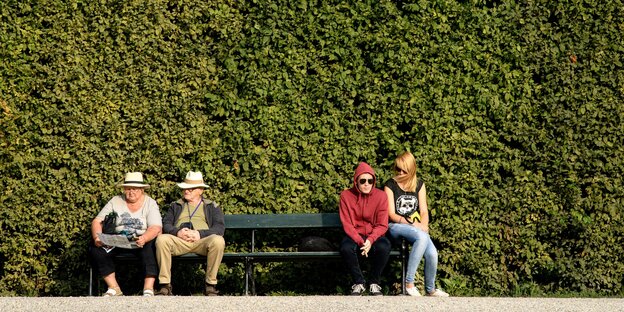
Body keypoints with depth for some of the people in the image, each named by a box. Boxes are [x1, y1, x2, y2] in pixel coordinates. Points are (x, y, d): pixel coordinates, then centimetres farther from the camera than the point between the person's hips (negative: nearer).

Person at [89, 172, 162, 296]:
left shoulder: (150, 203, 0)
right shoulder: (115, 201, 7)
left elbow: (156, 228, -14)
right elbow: (97, 221, 3)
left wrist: (144, 238, -37)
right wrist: (97, 237, -18)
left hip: (140, 242, -3)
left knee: (150, 247, -36)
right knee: (95, 249, -22)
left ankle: (148, 290, -35)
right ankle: (114, 288, -18)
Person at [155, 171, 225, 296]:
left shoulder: (212, 207, 21)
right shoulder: (176, 206, 29)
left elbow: (220, 228, 5)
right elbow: (166, 224, 14)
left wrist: (200, 234, -12)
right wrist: (177, 232, -10)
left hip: (202, 241, -1)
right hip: (178, 241, 1)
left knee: (218, 241, -34)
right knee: (161, 239, -30)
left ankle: (211, 285, -23)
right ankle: (165, 286, -28)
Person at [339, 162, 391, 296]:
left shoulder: (381, 196, -5)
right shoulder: (346, 195, -5)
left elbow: (382, 225, -5)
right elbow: (347, 224, -7)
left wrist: (370, 240, -24)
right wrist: (360, 242, -23)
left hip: (374, 235, 0)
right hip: (354, 235, 0)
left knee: (383, 247, -35)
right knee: (346, 248, -35)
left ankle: (374, 283, -10)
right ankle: (359, 283, -11)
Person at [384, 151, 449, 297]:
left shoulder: (419, 185, 15)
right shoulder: (390, 185, 2)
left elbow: (424, 211, 9)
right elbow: (391, 215, -5)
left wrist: (423, 225, -14)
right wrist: (412, 223, -18)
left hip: (416, 228, 4)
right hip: (395, 226, -4)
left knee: (432, 253, -27)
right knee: (422, 237, -37)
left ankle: (430, 289, -2)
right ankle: (409, 283, -32)